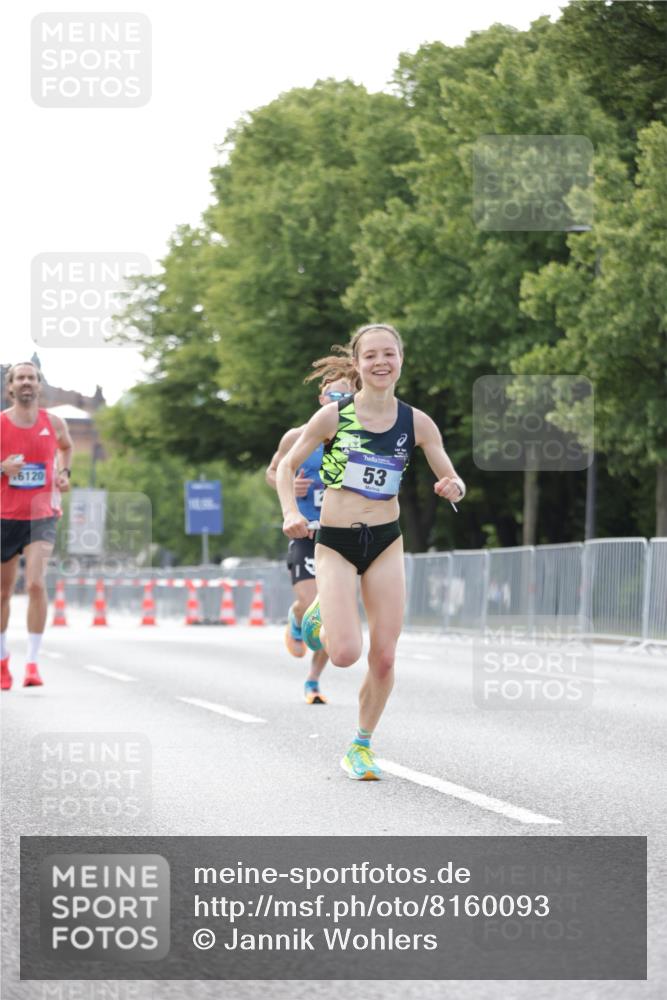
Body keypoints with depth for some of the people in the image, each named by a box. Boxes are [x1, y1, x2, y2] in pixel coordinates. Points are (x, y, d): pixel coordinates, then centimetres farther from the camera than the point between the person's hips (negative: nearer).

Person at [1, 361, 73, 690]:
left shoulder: (54, 424, 3)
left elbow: (66, 446, 26)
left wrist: (64, 472, 9)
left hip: (42, 517, 0)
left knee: (36, 583, -19)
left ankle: (33, 662, -15)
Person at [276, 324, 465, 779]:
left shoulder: (416, 423, -1)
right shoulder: (333, 416, -7)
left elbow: (454, 481, 3)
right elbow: (287, 466, 3)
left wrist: (454, 487, -21)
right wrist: (291, 512, -13)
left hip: (387, 542, 2)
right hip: (335, 542, -2)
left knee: (384, 658, -1)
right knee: (346, 653, -16)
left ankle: (361, 746, 20)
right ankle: (319, 617, 20)